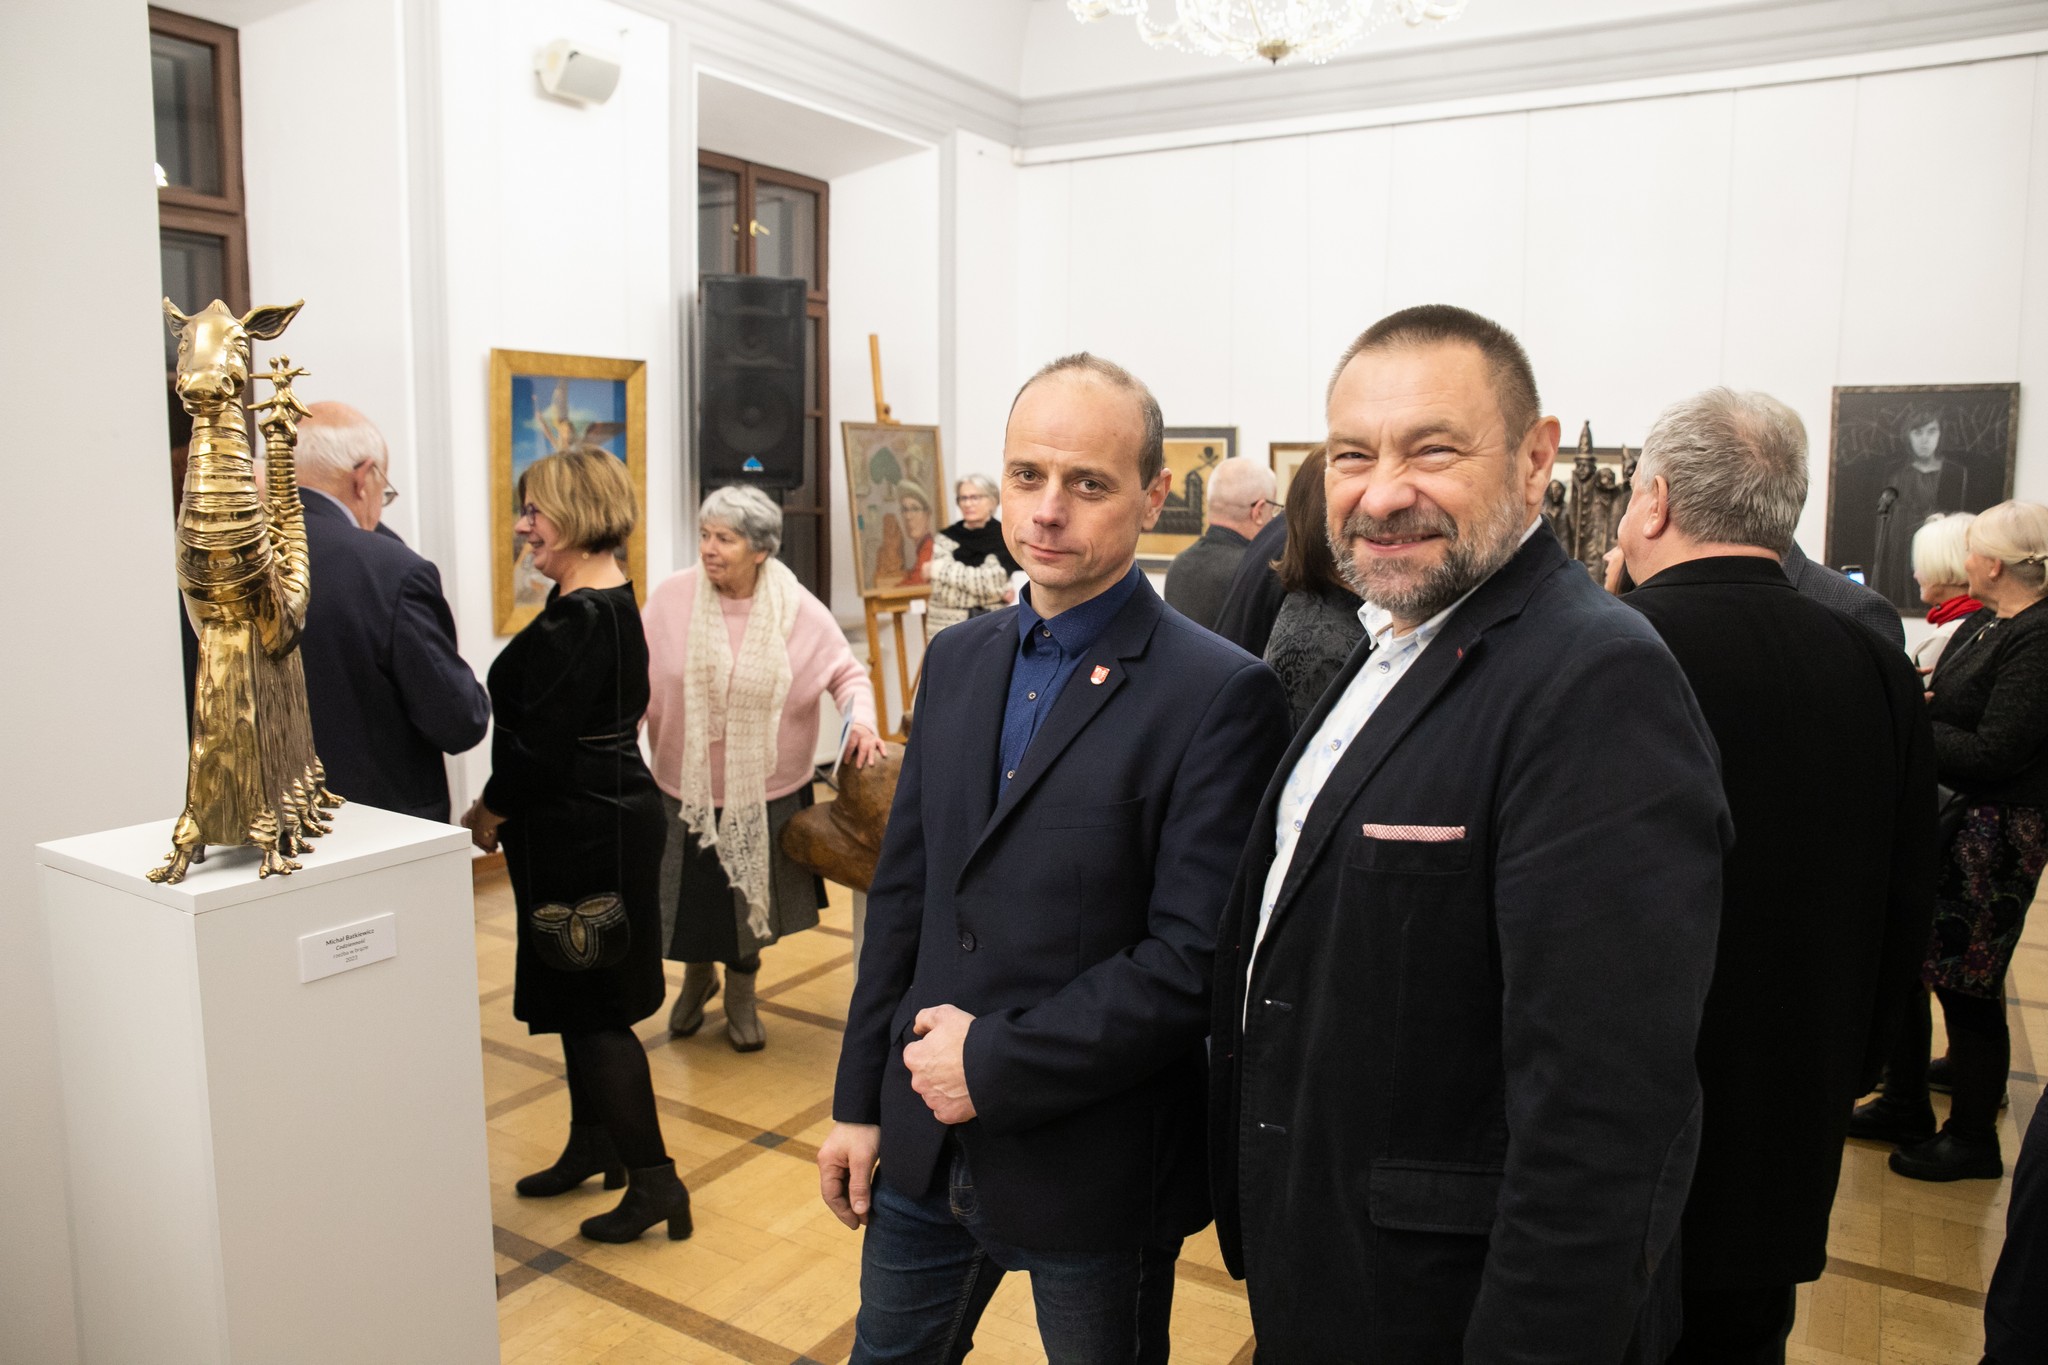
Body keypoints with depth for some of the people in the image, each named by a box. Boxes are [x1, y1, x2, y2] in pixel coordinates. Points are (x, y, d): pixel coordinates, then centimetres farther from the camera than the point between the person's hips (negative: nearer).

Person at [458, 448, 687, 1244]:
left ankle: (654, 1180, 11)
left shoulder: (578, 618, -21)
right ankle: (595, 1145, 37)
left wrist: (489, 810, -5)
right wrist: (507, 807, 11)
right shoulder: (613, 603, 9)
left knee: (591, 1008, 1)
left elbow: (543, 743, -22)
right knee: (581, 999, 21)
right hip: (606, 816, 10)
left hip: (583, 831, -10)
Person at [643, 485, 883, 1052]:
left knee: (750, 899, 15)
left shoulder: (798, 610, -11)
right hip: (686, 787, 1)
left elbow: (846, 673, -3)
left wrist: (861, 720, -21)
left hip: (763, 789, 0)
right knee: (691, 897, 15)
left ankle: (741, 994, 42)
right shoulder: (671, 599, -10)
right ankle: (697, 975, 47)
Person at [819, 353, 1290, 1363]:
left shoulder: (1221, 695, -17)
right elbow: (901, 892, 7)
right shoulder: (958, 658, 3)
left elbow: (1194, 960, -21)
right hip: (925, 1145, 6)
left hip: (1092, 1169, -5)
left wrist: (995, 1063, -17)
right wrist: (860, 1100, 8)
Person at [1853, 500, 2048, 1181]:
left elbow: (1992, 752, -24)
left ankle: (1973, 1139, 21)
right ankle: (1904, 1107, 31)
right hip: (1948, 815, 9)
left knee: (1964, 980, 2)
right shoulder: (1982, 624, 9)